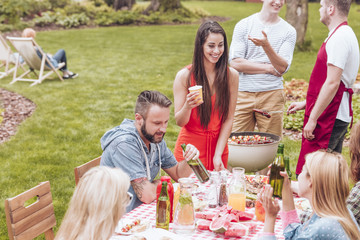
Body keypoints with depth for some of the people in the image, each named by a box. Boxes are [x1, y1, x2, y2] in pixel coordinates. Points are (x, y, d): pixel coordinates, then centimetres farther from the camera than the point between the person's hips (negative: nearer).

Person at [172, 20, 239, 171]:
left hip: (218, 145, 2)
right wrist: (187, 106, -29)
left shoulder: (231, 75, -4)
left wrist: (218, 154, -9)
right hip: (190, 147, -2)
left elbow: (228, 119, -3)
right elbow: (179, 122, -8)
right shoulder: (184, 76, -10)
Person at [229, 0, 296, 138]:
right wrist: (270, 68, -6)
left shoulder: (288, 31, 7)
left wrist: (266, 45, -21)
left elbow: (282, 68, -4)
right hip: (243, 94, 0)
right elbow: (235, 63, -4)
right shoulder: (243, 25, 5)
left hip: (272, 95, 0)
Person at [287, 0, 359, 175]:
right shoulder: (344, 34, 17)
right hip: (339, 116, 11)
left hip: (329, 119, -11)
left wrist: (313, 118, -20)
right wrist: (306, 103, 23)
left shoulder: (339, 38, -16)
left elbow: (332, 83, -22)